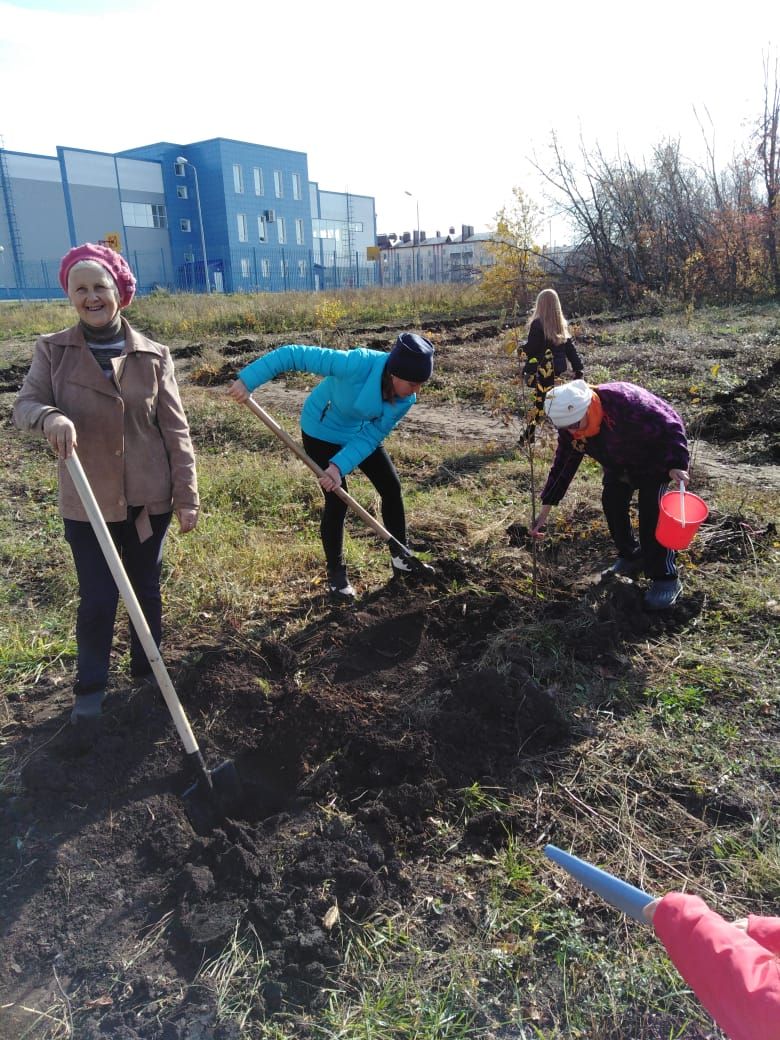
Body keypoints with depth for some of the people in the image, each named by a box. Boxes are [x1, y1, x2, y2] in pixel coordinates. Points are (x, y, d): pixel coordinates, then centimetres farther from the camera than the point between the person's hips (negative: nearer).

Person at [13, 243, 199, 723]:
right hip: (87, 502, 0)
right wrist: (49, 416, -33)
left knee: (147, 589, 15)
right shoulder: (53, 350, -1)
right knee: (98, 598, 4)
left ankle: (148, 670, 36)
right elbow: (24, 404, -8)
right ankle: (91, 686, 28)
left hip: (148, 498, 1)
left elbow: (176, 430, -3)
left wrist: (187, 496, -5)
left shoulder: (153, 355, -3)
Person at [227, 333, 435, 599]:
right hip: (322, 432, -5)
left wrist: (340, 466, -34)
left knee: (392, 487, 6)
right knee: (337, 501, -7)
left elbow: (370, 437, -20)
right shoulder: (358, 364, -40)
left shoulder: (405, 399, -23)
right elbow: (293, 354, -38)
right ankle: (336, 573, 12)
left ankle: (401, 558, 23)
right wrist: (247, 380, -40)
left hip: (360, 431, 6)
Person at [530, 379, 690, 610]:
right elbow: (563, 465, -8)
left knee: (651, 510, -17)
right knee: (612, 503, 1)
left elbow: (670, 425, -32)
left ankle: (665, 579, -9)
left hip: (655, 457, -7)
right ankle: (630, 557, 24)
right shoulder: (569, 427, -18)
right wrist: (545, 511, -8)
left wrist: (676, 465, -44)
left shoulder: (625, 402, -40)